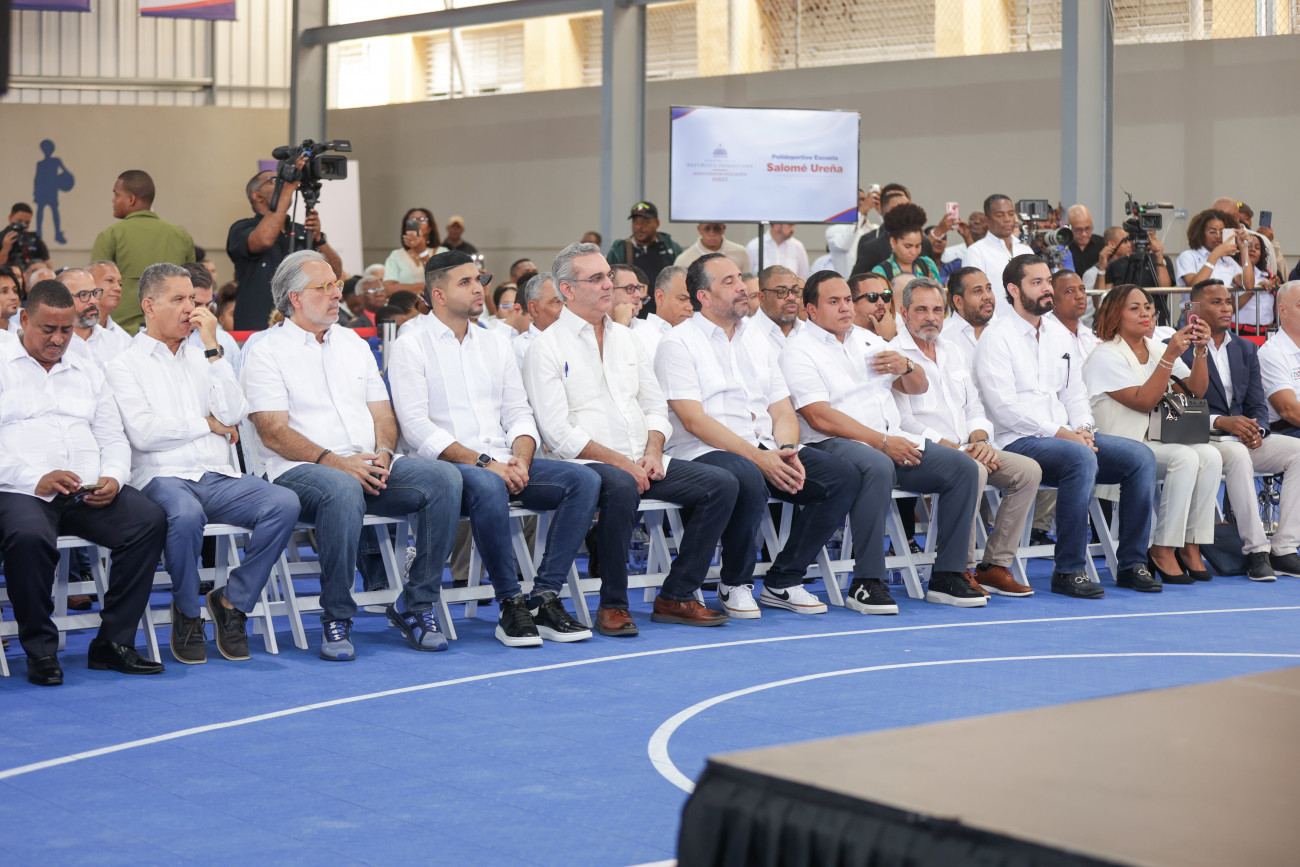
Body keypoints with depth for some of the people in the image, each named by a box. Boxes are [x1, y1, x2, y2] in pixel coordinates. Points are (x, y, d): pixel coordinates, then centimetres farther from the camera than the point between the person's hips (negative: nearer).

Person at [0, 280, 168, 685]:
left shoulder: (86, 370, 24)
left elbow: (114, 438, 20)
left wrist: (113, 477, -3)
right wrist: (36, 481, -17)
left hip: (91, 494, 5)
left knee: (150, 521, -22)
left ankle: (113, 643, -14)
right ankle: (40, 651, -18)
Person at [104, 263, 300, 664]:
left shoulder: (203, 358, 22)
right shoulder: (125, 364, 7)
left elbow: (235, 414, 5)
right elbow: (143, 432, -8)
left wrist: (213, 347, 2)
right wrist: (208, 424, 2)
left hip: (218, 479, 5)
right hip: (163, 477, -4)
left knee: (284, 503, -24)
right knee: (186, 514, -40)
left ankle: (232, 601, -8)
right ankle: (187, 614, -13)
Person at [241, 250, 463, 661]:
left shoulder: (354, 344, 22)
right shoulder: (266, 352, 2)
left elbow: (383, 415, 19)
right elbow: (274, 433, -8)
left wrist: (382, 454, -5)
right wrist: (337, 462, -19)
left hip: (368, 465, 6)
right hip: (300, 471, -6)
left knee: (444, 478, -21)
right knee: (342, 490, -41)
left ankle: (416, 606, -14)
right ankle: (336, 619, -26)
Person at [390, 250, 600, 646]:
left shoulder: (496, 343, 20)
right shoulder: (410, 349, 2)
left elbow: (518, 413, 16)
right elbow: (417, 427, -10)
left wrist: (520, 458, -7)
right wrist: (482, 462, -18)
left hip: (503, 464, 6)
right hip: (445, 466, -6)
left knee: (583, 479, -17)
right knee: (488, 487, -40)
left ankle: (545, 598, -19)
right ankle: (510, 605, -27)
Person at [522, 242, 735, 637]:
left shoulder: (625, 338, 20)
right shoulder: (547, 346, -2)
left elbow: (655, 407, 20)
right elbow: (558, 432, -11)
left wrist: (652, 452, -1)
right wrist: (621, 462, -17)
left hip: (639, 461, 7)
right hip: (587, 464, -7)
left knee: (722, 484, -9)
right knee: (620, 486, -40)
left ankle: (675, 596, -5)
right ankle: (613, 605, -24)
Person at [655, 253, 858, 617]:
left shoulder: (758, 341, 20)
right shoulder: (678, 344, -1)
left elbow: (783, 411, 17)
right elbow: (694, 421, -12)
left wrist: (786, 451, -7)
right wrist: (757, 457, -20)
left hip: (766, 450, 7)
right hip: (704, 452, -7)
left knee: (842, 475, -14)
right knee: (748, 480, -39)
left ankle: (783, 581, -4)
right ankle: (734, 584, -13)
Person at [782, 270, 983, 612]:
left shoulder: (867, 341, 22)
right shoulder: (800, 351, -2)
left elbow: (918, 387, 25)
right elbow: (820, 417, -14)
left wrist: (905, 366, -1)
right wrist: (882, 442, -18)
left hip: (893, 441, 8)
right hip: (836, 445, -8)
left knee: (963, 467, -11)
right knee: (878, 467, -40)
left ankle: (946, 577, -8)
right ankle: (865, 583, -34)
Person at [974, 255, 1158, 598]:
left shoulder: (1058, 334, 20)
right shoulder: (997, 337, -5)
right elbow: (1004, 407, -14)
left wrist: (1083, 428, -2)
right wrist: (1061, 433, -18)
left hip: (1067, 436, 8)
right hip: (1017, 441, -8)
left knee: (1141, 456, -11)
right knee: (1082, 458, -35)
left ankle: (1132, 563, -7)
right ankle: (1068, 570, -29)